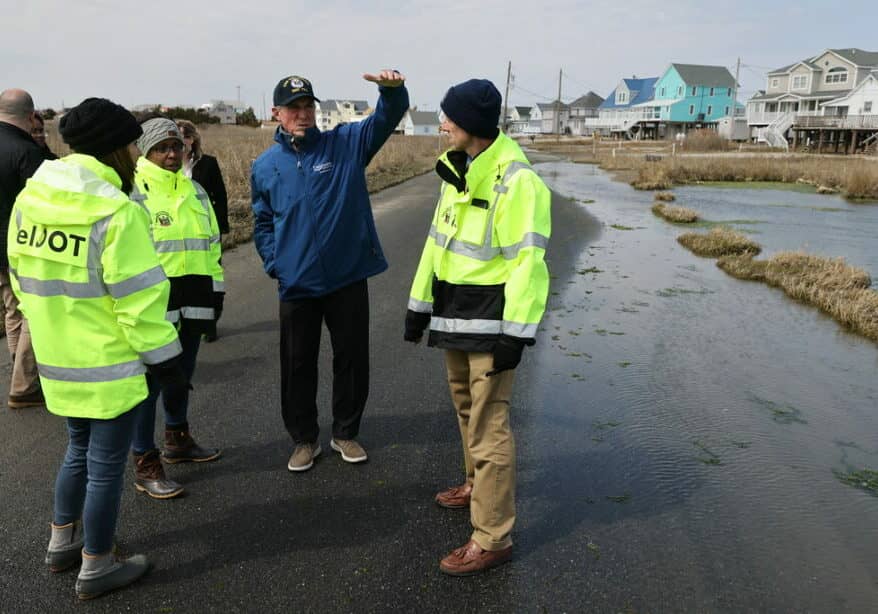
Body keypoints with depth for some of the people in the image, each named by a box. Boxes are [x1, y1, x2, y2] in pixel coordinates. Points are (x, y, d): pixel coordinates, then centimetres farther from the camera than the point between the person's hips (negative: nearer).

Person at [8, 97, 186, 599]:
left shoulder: (30, 200, 4)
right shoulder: (117, 213, -21)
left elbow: (23, 278, 11)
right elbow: (139, 302, -21)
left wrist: (51, 332, 20)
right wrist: (165, 358, -11)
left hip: (58, 361, 8)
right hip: (110, 367, -8)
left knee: (80, 450, 26)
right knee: (106, 465, 7)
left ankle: (63, 540, 42)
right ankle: (97, 567, 23)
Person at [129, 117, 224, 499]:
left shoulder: (195, 190, 15)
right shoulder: (132, 192, -8)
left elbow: (211, 243, 20)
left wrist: (216, 288, 16)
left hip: (193, 301, 7)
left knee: (181, 375, 19)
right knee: (149, 380, -2)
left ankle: (178, 441, 36)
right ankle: (145, 465, 9)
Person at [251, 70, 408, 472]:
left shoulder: (346, 144, -1)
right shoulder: (265, 167, 5)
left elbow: (387, 118, -13)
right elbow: (262, 223, 12)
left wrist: (393, 89, -35)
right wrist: (275, 265, -1)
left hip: (349, 278, -1)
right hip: (297, 285, 1)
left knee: (353, 359, 10)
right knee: (298, 365, 9)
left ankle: (346, 433, 30)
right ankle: (304, 439, 28)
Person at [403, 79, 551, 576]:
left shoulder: (515, 180, -18)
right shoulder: (457, 172, 11)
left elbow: (528, 260, -21)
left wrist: (515, 332, -22)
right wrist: (421, 304, 18)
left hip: (490, 320, -9)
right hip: (455, 314, 9)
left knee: (488, 422, -5)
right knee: (466, 404, 22)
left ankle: (493, 538, 6)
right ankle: (478, 485, 44)